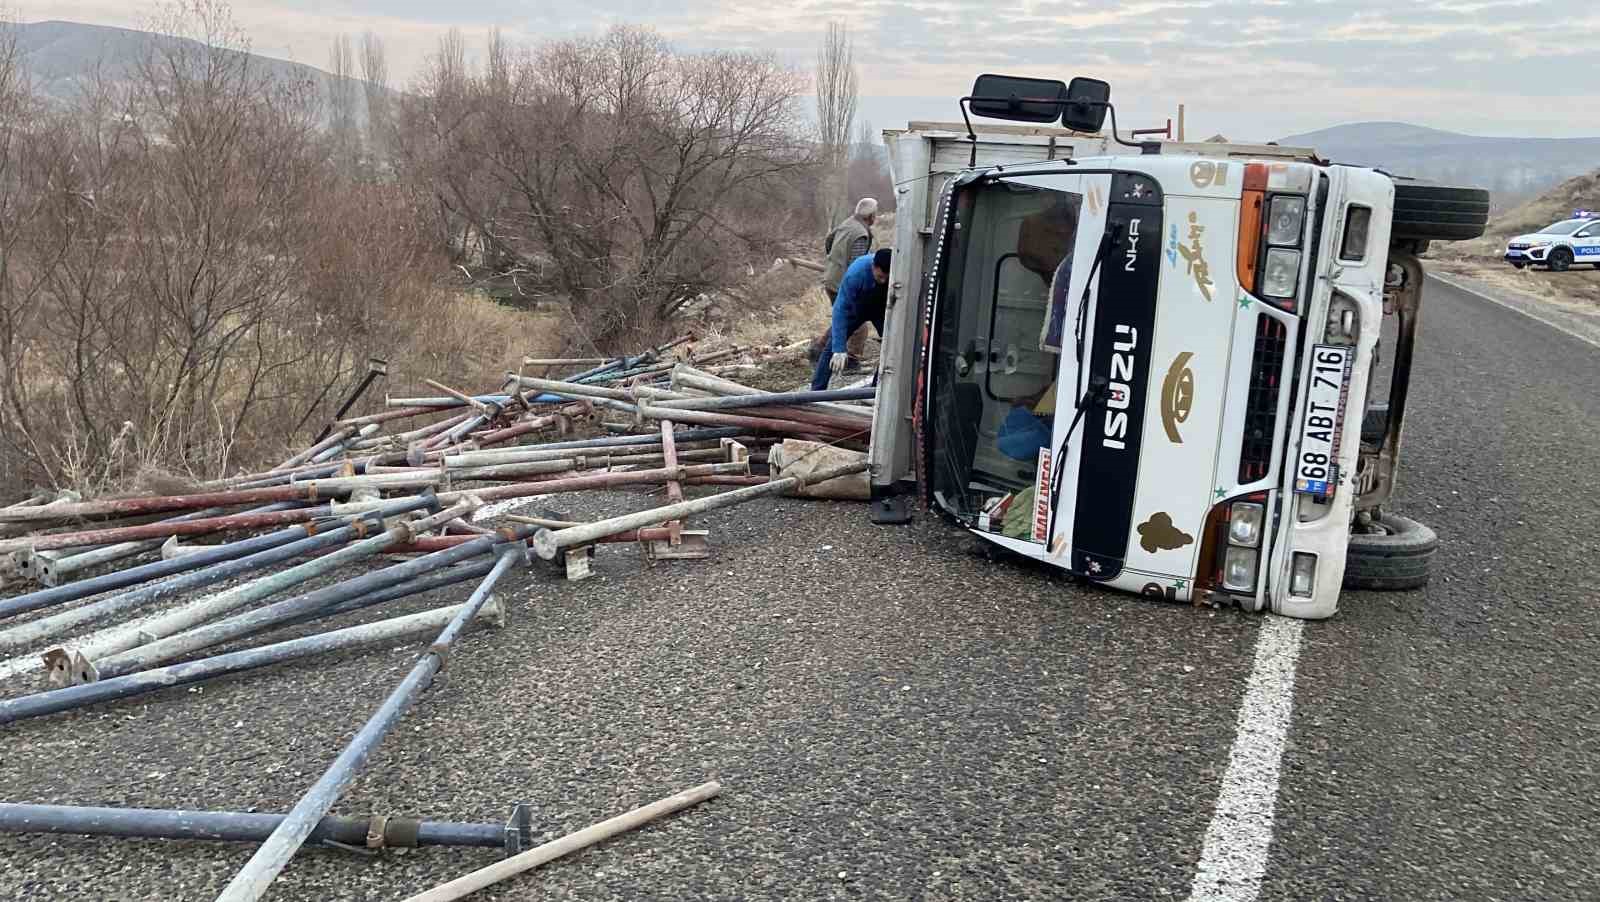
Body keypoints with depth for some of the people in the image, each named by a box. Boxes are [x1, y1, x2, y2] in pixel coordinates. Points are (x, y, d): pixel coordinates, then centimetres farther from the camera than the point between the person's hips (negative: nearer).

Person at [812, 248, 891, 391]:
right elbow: (840, 309, -37)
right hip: (855, 307, -2)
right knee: (832, 345, -9)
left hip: (882, 309, 2)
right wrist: (839, 349, -41)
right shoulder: (855, 273, -39)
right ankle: (816, 391, -3)